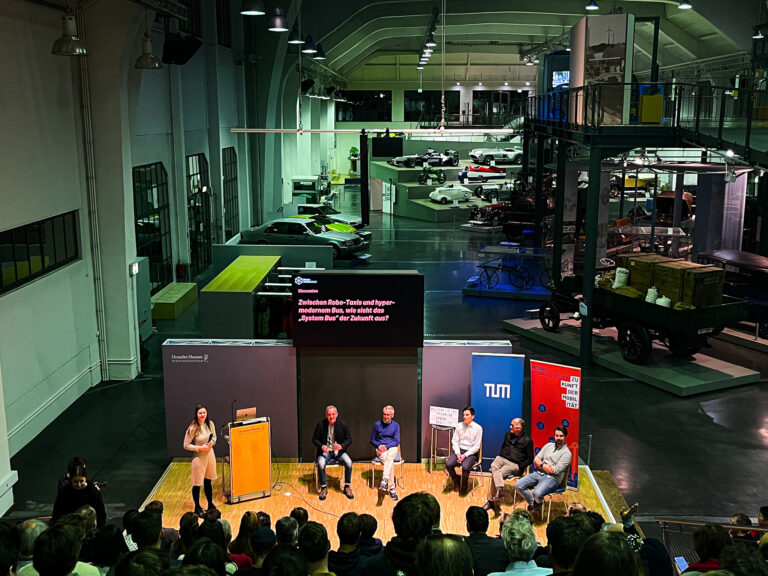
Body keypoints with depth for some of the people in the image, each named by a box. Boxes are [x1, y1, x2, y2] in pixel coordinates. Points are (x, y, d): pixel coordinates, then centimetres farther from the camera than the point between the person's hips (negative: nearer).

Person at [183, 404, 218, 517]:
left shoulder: (210, 424, -3)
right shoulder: (193, 428, -19)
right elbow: (186, 445, -14)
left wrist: (212, 442, -8)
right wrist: (200, 448, -20)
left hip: (210, 454, 5)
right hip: (198, 457, -5)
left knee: (208, 482, 19)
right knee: (197, 484, 7)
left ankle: (210, 505, 35)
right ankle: (197, 508, 25)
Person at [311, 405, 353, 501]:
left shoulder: (342, 424, -5)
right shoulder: (321, 424, -5)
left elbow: (349, 439, 0)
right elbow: (314, 439, 1)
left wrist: (341, 446, -21)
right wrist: (321, 446, -20)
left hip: (339, 451, 1)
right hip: (325, 451, -1)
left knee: (349, 462, -27)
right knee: (321, 464, -32)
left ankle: (347, 487, -7)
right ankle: (323, 488, -11)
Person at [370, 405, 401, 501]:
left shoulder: (396, 425, 10)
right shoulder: (377, 424, 8)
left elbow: (397, 441, 4)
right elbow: (372, 440, 11)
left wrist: (386, 446, -12)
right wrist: (379, 446, -9)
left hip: (392, 448, 1)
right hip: (381, 450, -1)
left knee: (389, 457, -37)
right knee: (390, 463, -31)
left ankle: (384, 480, -52)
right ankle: (392, 488, -36)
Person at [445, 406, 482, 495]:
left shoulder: (478, 428, -6)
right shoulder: (459, 426, 6)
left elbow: (476, 446, -7)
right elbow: (455, 441, 7)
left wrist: (465, 455, -16)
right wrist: (457, 453, -10)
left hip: (471, 453, -4)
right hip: (459, 450, 4)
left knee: (465, 467, -33)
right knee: (448, 464, -24)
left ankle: (464, 486, -1)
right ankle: (456, 481, 7)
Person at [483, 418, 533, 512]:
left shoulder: (527, 440, 0)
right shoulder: (508, 435, 18)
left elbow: (530, 459, 0)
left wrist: (519, 467, -11)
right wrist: (499, 457, 14)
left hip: (514, 464, -5)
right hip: (502, 458, 5)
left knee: (494, 475, -28)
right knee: (494, 466, -33)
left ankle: (491, 501, -22)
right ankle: (500, 488, -49)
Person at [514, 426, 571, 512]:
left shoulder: (566, 453, -5)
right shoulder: (548, 445, 14)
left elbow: (556, 470, -15)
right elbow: (536, 459, 11)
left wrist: (541, 465, -5)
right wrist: (543, 465, -11)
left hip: (552, 478, -6)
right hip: (538, 473, 6)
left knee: (537, 493, -34)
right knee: (518, 485, -14)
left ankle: (538, 503, 4)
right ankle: (533, 504, 6)